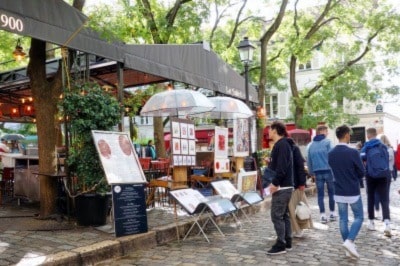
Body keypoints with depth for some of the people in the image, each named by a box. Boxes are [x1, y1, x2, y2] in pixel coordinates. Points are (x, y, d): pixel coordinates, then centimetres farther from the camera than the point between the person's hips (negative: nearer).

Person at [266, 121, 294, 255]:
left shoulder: (281, 144, -15)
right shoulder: (283, 144, 16)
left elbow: (282, 167, -24)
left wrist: (275, 183, -25)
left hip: (281, 187, -10)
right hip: (285, 186, 10)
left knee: (276, 215, -6)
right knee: (284, 215, 14)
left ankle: (281, 245, 0)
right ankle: (287, 242, 22)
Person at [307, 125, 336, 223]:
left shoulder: (311, 145, 10)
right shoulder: (327, 142, -5)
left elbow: (308, 160, 10)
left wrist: (311, 172, 17)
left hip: (317, 172, 4)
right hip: (328, 171, -3)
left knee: (320, 194, 7)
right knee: (331, 192, 10)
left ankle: (322, 215, 4)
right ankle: (332, 213, 17)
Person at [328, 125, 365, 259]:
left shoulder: (331, 154, 0)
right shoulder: (353, 152, -16)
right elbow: (362, 172, -7)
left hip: (339, 191, 4)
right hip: (353, 192, -4)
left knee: (343, 219, 10)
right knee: (358, 217, 9)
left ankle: (348, 246, 15)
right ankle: (349, 241, -7)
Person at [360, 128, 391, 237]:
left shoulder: (367, 146, 0)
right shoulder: (383, 146, 11)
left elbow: (361, 158, -10)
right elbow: (387, 159, 20)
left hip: (371, 175, -1)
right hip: (383, 175, 2)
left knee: (371, 199, 14)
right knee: (384, 200, -2)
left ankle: (371, 223, 20)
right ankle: (387, 224, -21)